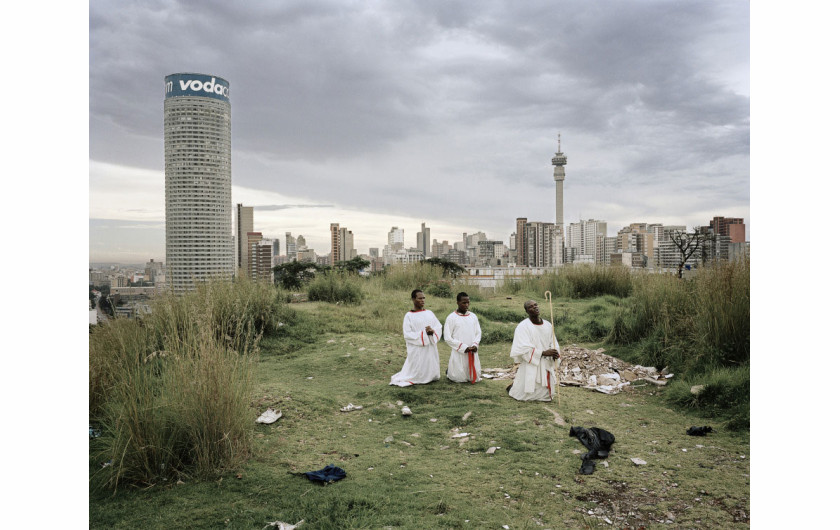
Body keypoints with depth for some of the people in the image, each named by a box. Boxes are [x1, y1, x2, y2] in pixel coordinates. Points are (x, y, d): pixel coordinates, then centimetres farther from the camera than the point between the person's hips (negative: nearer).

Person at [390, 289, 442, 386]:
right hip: (417, 350, -5)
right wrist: (424, 333, -18)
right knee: (417, 375, 2)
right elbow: (407, 335, -11)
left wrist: (433, 331, -17)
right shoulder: (409, 316, -5)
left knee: (431, 375, 12)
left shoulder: (429, 313, 9)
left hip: (431, 349, 5)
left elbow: (439, 327, 4)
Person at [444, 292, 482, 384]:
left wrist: (475, 345, -9)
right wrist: (464, 347, -12)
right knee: (460, 379, -1)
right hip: (459, 353, -4)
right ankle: (449, 372, 29)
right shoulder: (451, 318, -7)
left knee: (475, 378, 7)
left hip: (473, 353, 4)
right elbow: (447, 338, -8)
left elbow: (478, 333, 11)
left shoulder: (473, 316, 7)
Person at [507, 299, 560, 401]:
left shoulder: (548, 325, 6)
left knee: (547, 395, 11)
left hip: (546, 366, 5)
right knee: (526, 396, -2)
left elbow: (553, 343, 9)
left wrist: (555, 353, -14)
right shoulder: (523, 327, -12)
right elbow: (524, 349, -18)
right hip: (530, 365, -5)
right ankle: (513, 387, 30)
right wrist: (543, 353, -24)